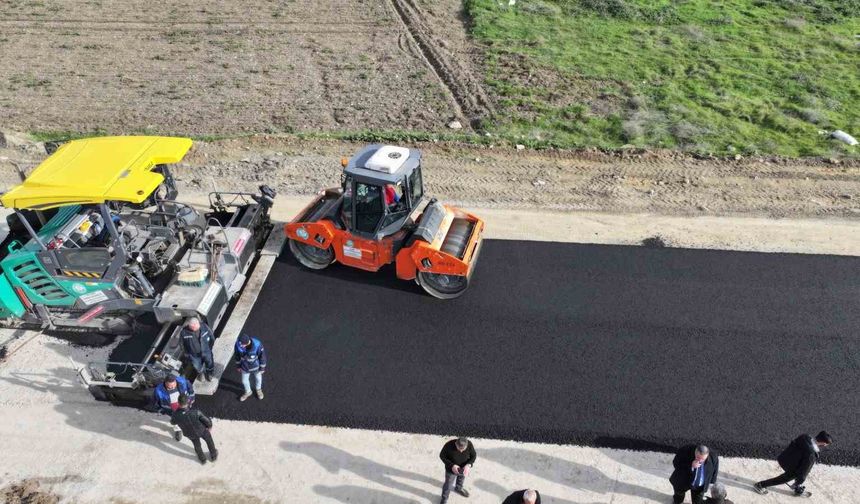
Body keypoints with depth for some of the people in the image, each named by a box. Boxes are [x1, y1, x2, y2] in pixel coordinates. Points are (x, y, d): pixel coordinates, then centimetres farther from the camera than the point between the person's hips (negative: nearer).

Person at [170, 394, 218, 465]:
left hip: (190, 434, 2)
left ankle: (202, 459, 56)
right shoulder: (196, 413, -41)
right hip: (202, 430, -2)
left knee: (197, 445, 33)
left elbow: (173, 422, -6)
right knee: (209, 441, 30)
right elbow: (207, 421, -26)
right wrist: (209, 426, -2)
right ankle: (213, 456, 52)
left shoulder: (175, 415, -34)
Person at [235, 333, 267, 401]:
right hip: (245, 367, 2)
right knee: (244, 380, 23)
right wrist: (238, 366, 6)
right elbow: (237, 355, -7)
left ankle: (258, 390, 58)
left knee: (258, 378, 26)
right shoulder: (238, 344, -29)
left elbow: (262, 356, -20)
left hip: (256, 366, -2)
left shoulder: (257, 345, -38)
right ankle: (248, 392, 54)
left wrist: (262, 368, -8)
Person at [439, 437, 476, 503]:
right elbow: (442, 456, -21)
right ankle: (444, 498, 46)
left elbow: (473, 456, -13)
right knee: (448, 484, 17)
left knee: (461, 478, 32)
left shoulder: (469, 445, -30)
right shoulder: (449, 445, -37)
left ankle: (459, 488, 65)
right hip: (451, 470, -3)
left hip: (463, 469, 3)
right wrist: (452, 465, -30)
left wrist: (468, 465, -31)